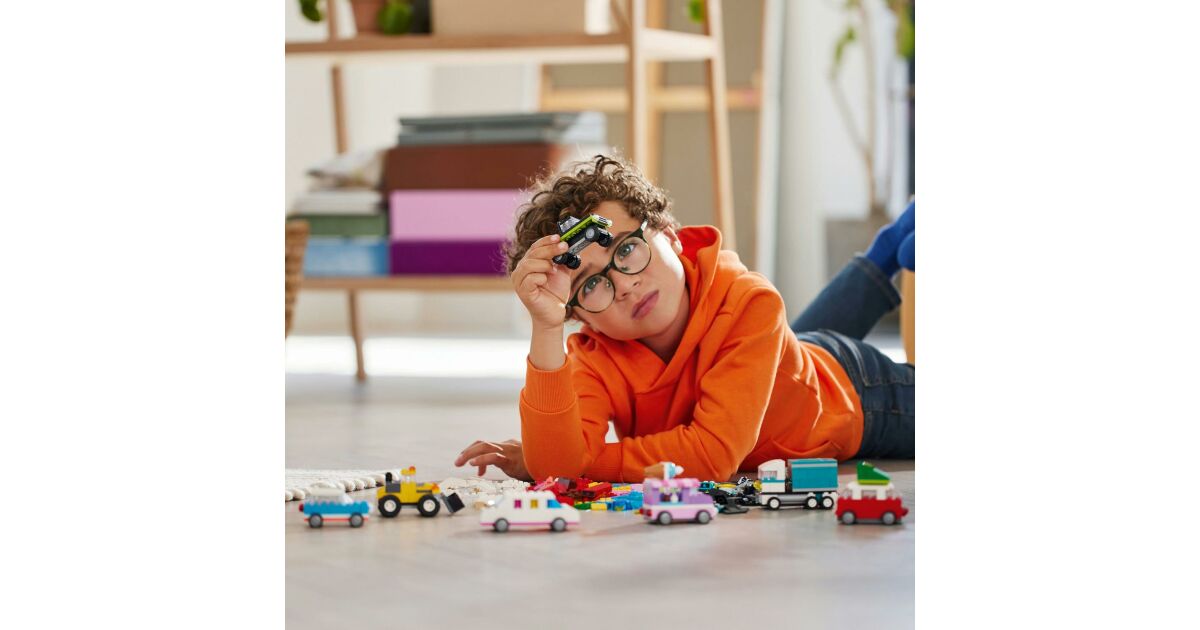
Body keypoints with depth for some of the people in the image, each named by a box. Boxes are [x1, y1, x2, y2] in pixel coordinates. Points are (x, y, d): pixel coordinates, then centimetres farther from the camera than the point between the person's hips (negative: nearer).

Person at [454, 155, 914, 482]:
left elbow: (713, 453, -53)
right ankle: (886, 253, 54)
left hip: (853, 395, -3)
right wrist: (546, 329, -60)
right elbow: (558, 467, -51)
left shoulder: (748, 304, -48)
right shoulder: (592, 358, -36)